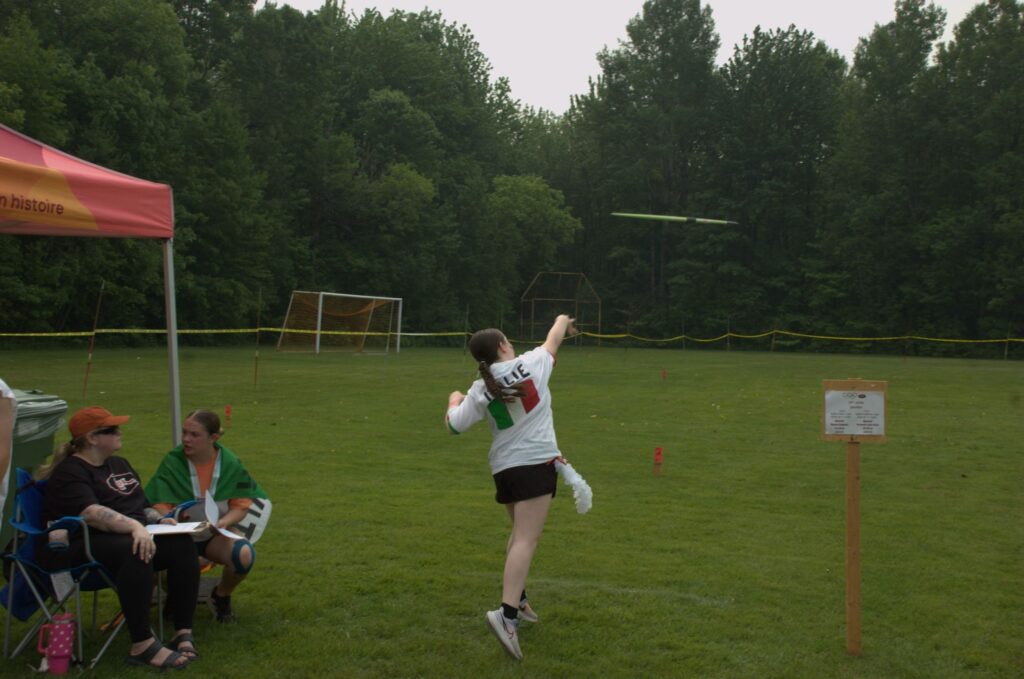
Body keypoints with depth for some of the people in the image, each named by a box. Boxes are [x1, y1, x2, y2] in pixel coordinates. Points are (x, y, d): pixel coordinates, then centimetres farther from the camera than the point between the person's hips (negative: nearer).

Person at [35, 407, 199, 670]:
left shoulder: (119, 465, 20)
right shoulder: (70, 472, -7)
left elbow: (141, 506, 27)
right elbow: (91, 513, -25)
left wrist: (159, 520, 5)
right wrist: (134, 526, -38)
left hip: (131, 537, 8)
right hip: (81, 548, -8)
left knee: (181, 543, -19)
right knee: (135, 551, -38)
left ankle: (183, 633, -20)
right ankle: (142, 646, -38)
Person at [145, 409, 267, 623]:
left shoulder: (230, 464, -7)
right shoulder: (172, 462, -10)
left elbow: (240, 506, -5)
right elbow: (159, 507, -11)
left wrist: (224, 521, -27)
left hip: (216, 533, 0)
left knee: (244, 554, -33)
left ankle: (221, 597, 3)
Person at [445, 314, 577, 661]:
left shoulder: (480, 390, 2)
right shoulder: (532, 363, -3)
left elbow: (454, 424, 6)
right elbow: (555, 337, 16)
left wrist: (454, 399, 26)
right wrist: (564, 320, 38)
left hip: (503, 468, 5)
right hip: (535, 463, -5)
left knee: (521, 534, 25)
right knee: (526, 540, -13)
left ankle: (517, 598, 33)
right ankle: (507, 614, -26)